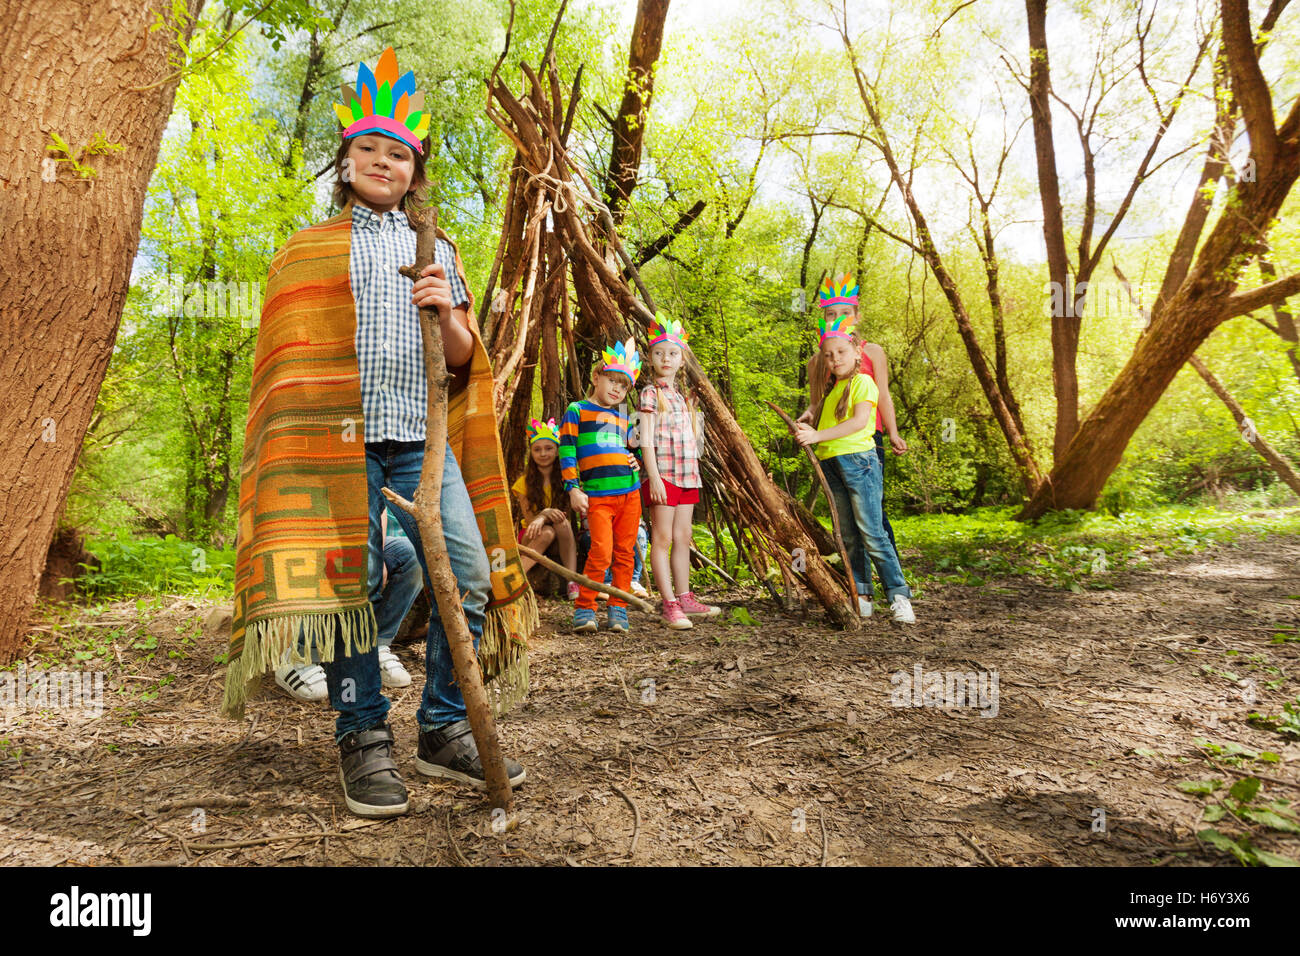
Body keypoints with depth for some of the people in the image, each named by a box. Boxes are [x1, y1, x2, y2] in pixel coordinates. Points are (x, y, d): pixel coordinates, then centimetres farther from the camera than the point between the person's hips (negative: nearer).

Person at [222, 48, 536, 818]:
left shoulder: (438, 249, 22)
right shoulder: (311, 250, 17)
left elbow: (464, 359, 18)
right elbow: (289, 362, 13)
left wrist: (448, 312, -3)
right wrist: (301, 448, 2)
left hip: (423, 439, 2)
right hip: (341, 437, -2)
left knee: (471, 574, -8)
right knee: (349, 581, -7)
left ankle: (445, 731, 6)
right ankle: (364, 740, 6)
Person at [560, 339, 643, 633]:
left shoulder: (622, 417, 21)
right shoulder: (577, 410, 6)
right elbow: (566, 451, 0)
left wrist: (635, 459, 8)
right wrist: (573, 488, -8)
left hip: (630, 491, 6)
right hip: (597, 495, -5)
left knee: (624, 553, 4)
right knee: (601, 552, -15)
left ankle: (618, 609, 12)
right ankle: (584, 609, -4)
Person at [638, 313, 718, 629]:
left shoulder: (680, 396, 18)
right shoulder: (651, 393, -3)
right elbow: (647, 439, -9)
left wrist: (695, 474, 18)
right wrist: (654, 477, -17)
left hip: (686, 475, 7)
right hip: (663, 474, -7)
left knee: (683, 537, 9)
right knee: (663, 538, -4)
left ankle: (685, 598, 16)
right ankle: (669, 603, -2)